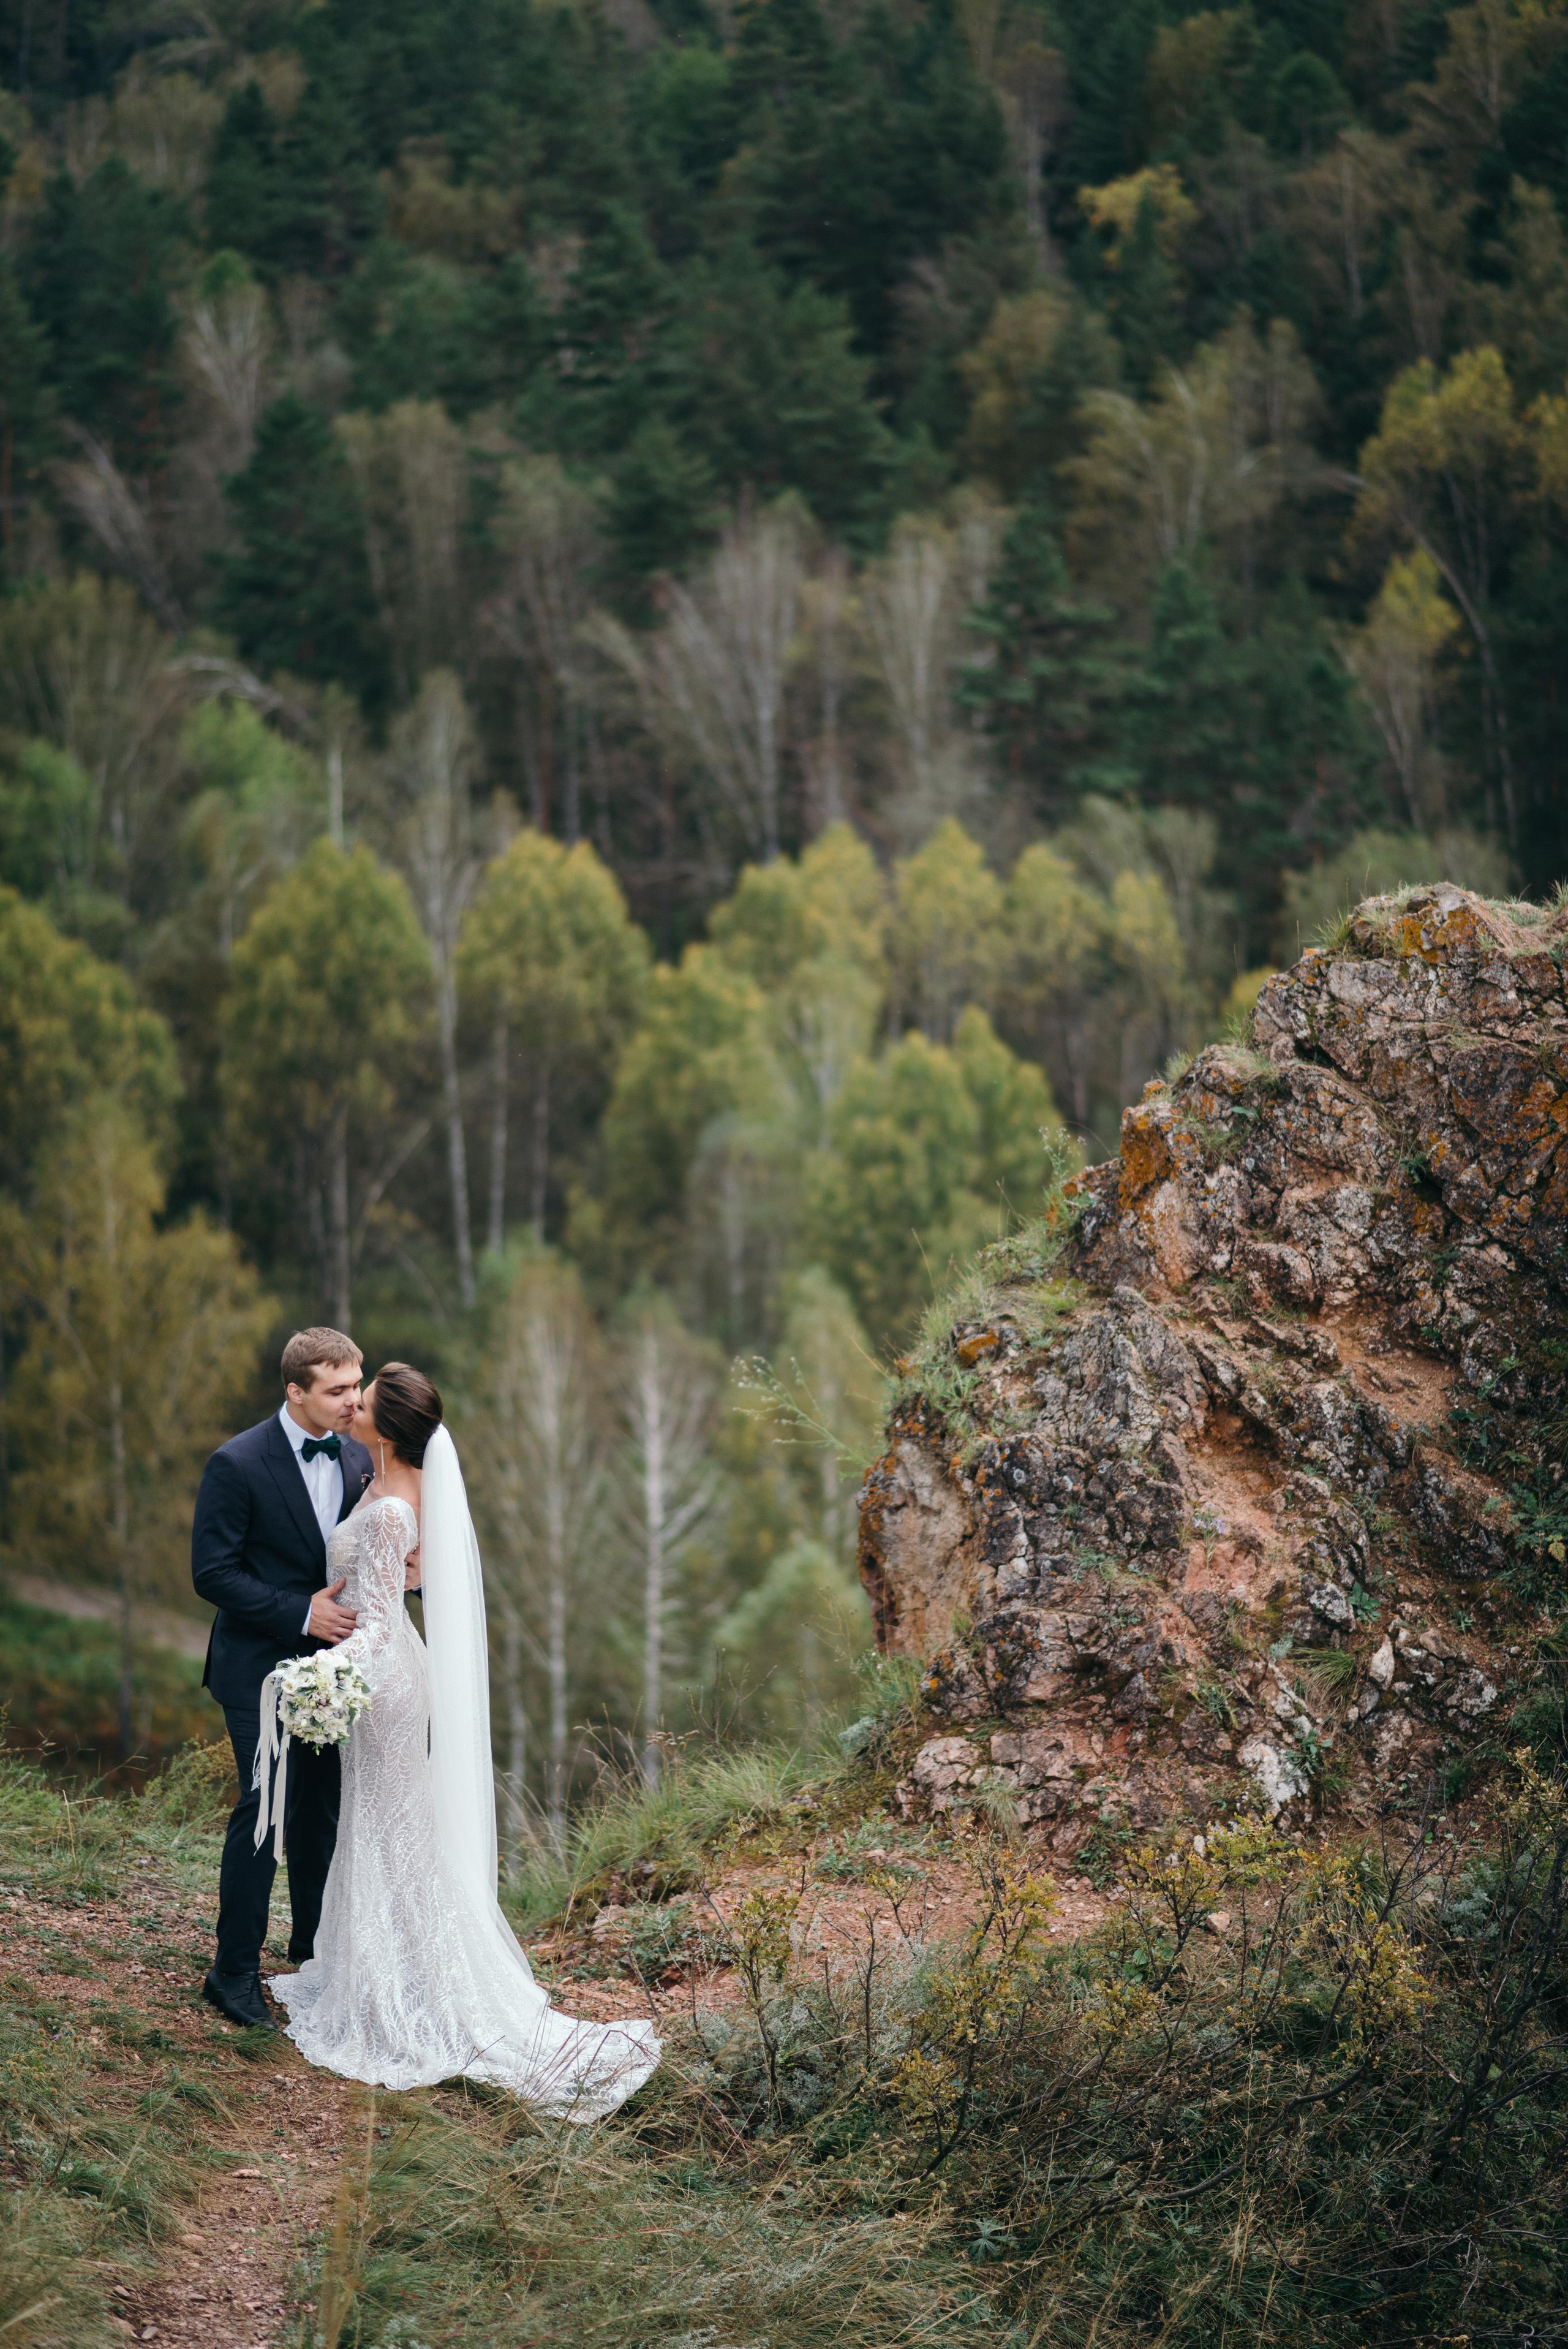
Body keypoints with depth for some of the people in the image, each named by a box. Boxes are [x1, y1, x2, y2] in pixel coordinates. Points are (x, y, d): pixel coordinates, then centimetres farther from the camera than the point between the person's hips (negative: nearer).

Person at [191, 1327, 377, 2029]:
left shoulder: (356, 1459, 4)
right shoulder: (237, 1464, -15)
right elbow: (212, 1574, -15)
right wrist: (302, 1613, -21)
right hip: (263, 1668, -6)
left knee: (323, 1811, 14)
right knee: (267, 1809, -8)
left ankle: (312, 1952, 29)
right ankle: (235, 1972, 3)